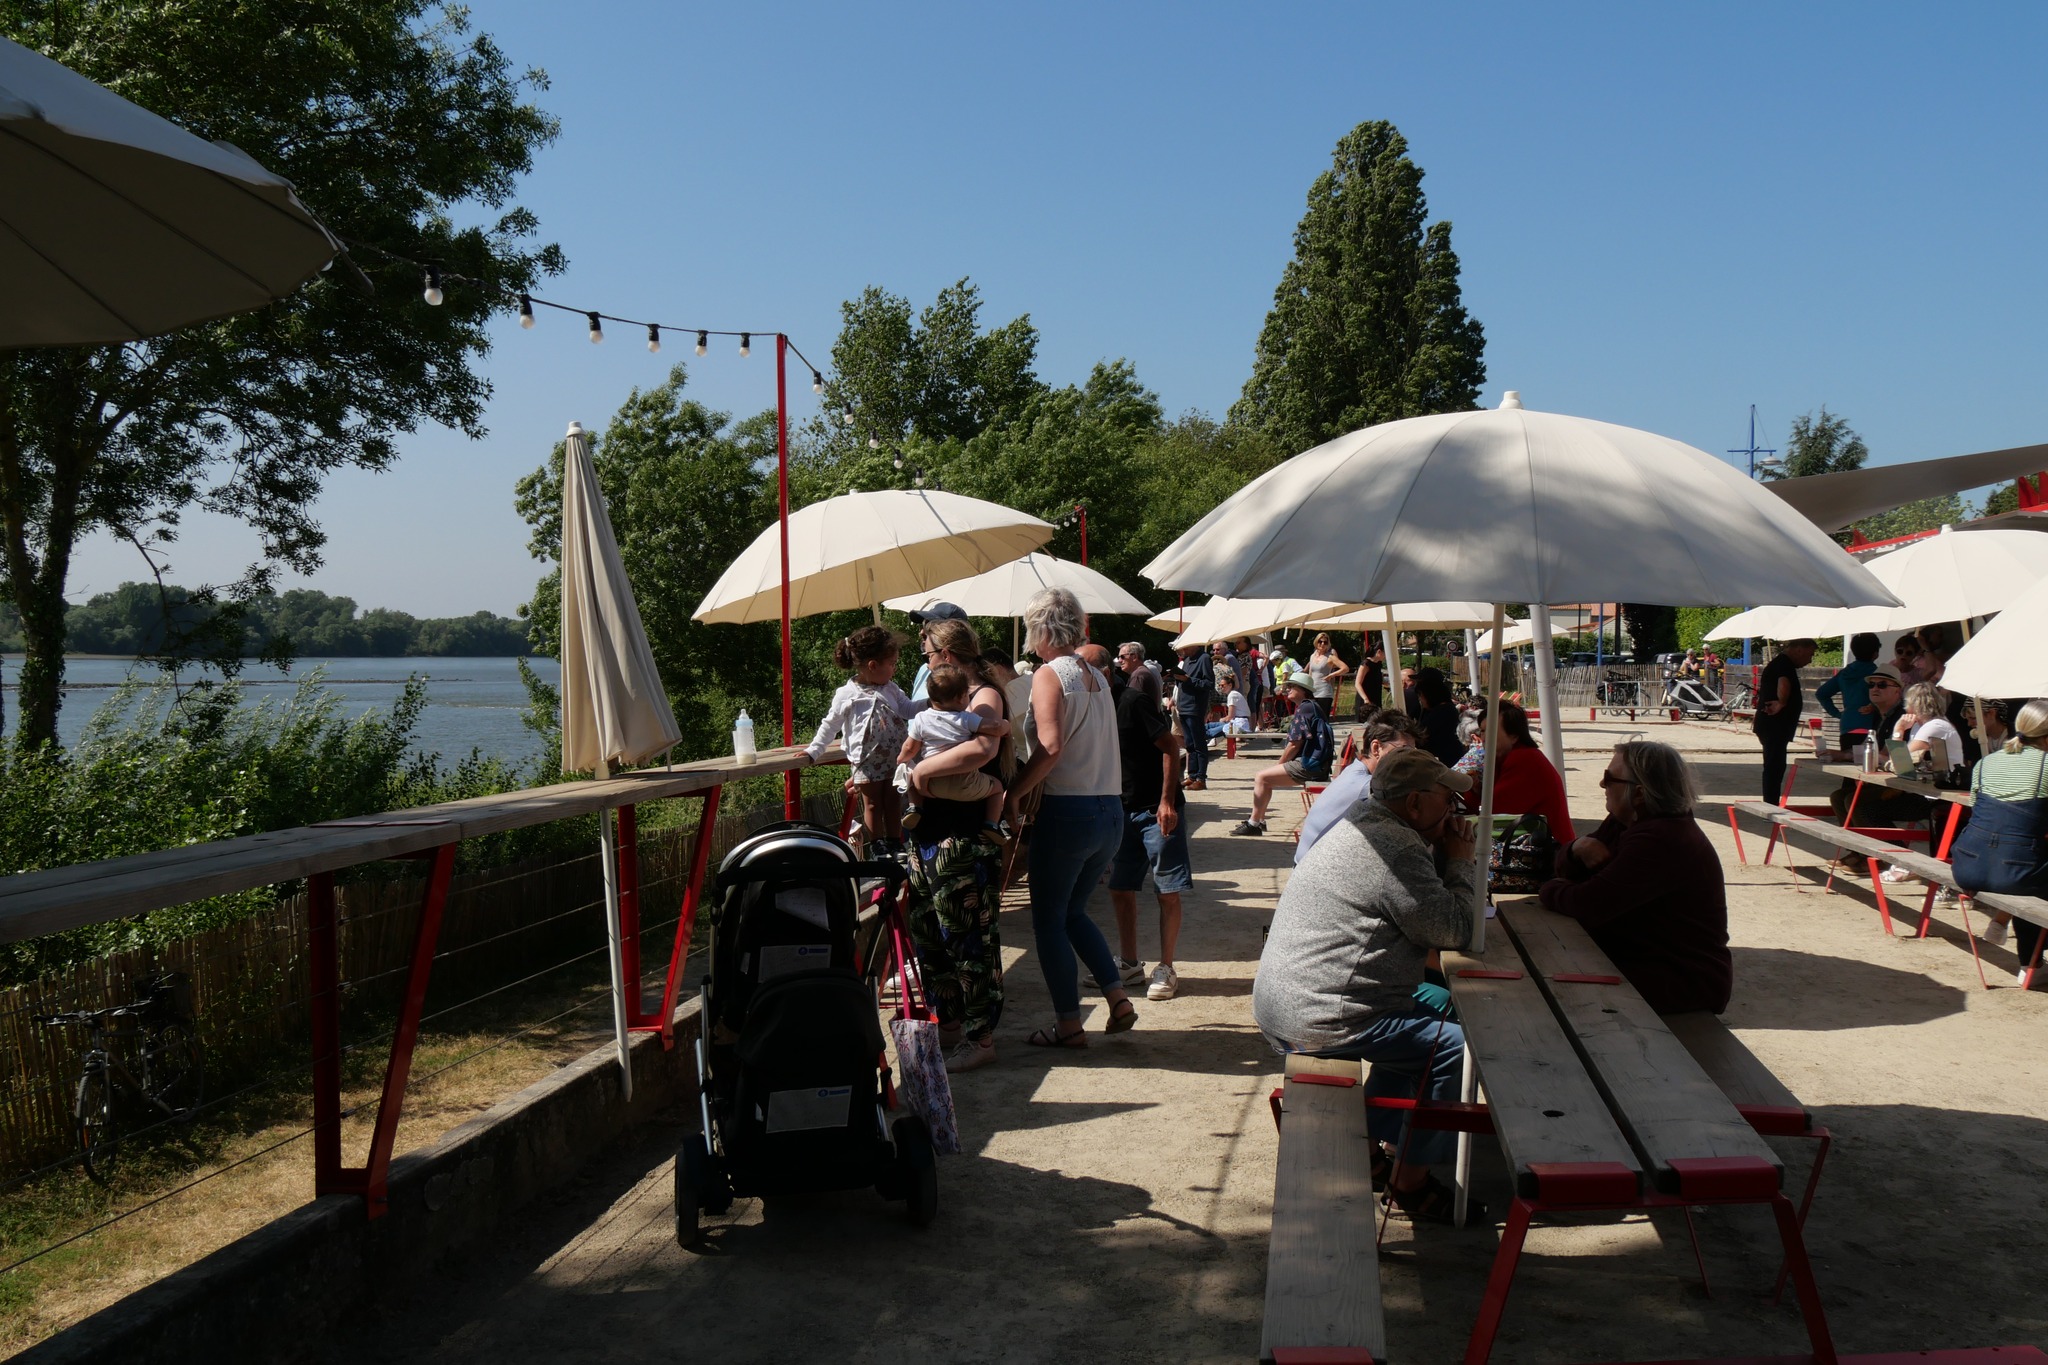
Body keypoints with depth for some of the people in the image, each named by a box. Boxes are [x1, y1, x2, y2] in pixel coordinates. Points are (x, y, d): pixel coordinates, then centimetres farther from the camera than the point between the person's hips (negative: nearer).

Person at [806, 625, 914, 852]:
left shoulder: (891, 689, 6)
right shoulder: (846, 695, -10)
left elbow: (909, 710, 3)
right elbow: (830, 726, -2)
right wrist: (813, 751, -3)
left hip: (894, 759, 5)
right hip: (867, 761, -5)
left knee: (893, 804, 11)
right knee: (873, 806, 6)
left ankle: (895, 846, 20)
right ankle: (879, 850, 13)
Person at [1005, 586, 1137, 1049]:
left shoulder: (1049, 674, -9)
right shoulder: (1096, 677, 13)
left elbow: (1051, 747, -22)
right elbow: (1091, 745, 8)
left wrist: (1012, 794, -16)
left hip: (1068, 811, -7)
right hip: (1111, 811, 7)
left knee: (1048, 920, 7)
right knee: (1073, 912, 22)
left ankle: (1068, 1024, 11)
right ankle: (1118, 999, 14)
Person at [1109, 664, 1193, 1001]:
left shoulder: (1132, 701, -13)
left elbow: (1170, 746, -17)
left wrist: (1167, 802, -22)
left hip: (1158, 811, -8)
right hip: (1126, 811, 8)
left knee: (1167, 892, -1)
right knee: (1120, 889, 10)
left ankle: (1166, 969, 6)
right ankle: (1130, 964, 21)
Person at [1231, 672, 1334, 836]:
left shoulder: (1304, 708, -13)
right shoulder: (1309, 706, 20)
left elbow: (1295, 745, -17)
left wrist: (1279, 764, -4)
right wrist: (1279, 766, 13)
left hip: (1309, 766, -11)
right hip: (1310, 763, 11)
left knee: (1262, 777, -12)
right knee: (1264, 776, 18)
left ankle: (1254, 824, -8)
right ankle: (1259, 820, 21)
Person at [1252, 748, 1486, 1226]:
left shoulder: (1364, 820, 13)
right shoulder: (1395, 848, -20)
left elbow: (1421, 899, 21)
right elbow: (1454, 930, -15)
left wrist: (1445, 856, 6)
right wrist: (1461, 862, -2)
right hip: (1316, 1020, -11)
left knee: (1435, 1006, 27)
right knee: (1455, 1043, -10)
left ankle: (1370, 1144, 30)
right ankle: (1409, 1181, 4)